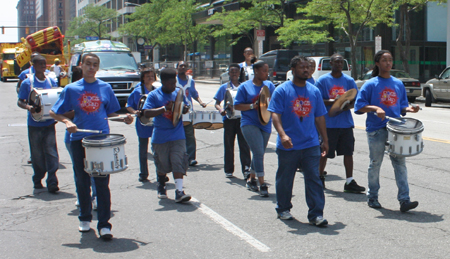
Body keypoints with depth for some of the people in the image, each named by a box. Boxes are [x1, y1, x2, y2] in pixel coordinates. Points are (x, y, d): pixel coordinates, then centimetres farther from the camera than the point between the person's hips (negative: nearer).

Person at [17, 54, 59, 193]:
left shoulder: (51, 82, 6)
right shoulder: (27, 83, -1)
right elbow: (20, 102, 0)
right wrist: (28, 107, -21)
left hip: (49, 123, 1)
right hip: (34, 124, -1)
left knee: (51, 152, -7)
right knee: (37, 154, 8)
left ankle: (52, 183, -8)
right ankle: (37, 180, 26)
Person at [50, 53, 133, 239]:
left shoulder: (105, 88, 6)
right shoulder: (71, 89, 4)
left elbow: (111, 112, 13)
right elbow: (54, 112, 5)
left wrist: (124, 119, -6)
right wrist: (67, 122, -13)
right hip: (79, 140, 1)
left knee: (102, 183, -3)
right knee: (82, 182, 11)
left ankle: (104, 224, 1)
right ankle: (85, 218, 28)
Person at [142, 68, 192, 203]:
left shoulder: (179, 92, 4)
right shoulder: (154, 95, -6)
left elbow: (185, 108, 17)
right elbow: (146, 113, -17)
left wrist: (184, 109, -8)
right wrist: (165, 108, -24)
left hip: (177, 136, 1)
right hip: (160, 136, -1)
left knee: (178, 162, -12)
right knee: (162, 164, 13)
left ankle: (179, 192, -16)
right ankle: (161, 186, 38)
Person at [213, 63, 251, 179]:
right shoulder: (224, 87, 9)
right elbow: (217, 103, 9)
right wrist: (220, 109, -13)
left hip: (242, 118, -1)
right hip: (229, 118, 1)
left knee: (244, 144, -9)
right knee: (228, 145, 7)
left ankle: (246, 169, -12)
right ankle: (228, 170, 17)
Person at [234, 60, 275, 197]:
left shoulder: (269, 85, 9)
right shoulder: (245, 87, -2)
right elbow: (237, 105, -3)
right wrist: (252, 106, -16)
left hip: (265, 124, 5)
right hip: (249, 123, -5)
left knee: (259, 154, 14)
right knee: (258, 153, -15)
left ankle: (251, 179, 33)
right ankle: (262, 184, -11)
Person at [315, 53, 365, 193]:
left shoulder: (349, 80, 9)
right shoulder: (322, 80, 0)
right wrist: (332, 101, -22)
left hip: (346, 122, 3)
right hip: (328, 123, -3)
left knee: (348, 152, 0)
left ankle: (349, 181, 4)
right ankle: (320, 177, 26)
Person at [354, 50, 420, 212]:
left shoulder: (398, 84, 12)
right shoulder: (371, 84, -1)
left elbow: (402, 106, 17)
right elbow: (359, 106, -5)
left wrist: (409, 109, -4)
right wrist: (375, 108, -19)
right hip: (376, 130, -3)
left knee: (400, 163, -4)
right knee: (375, 164, 7)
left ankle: (404, 200, -5)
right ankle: (372, 197, 22)